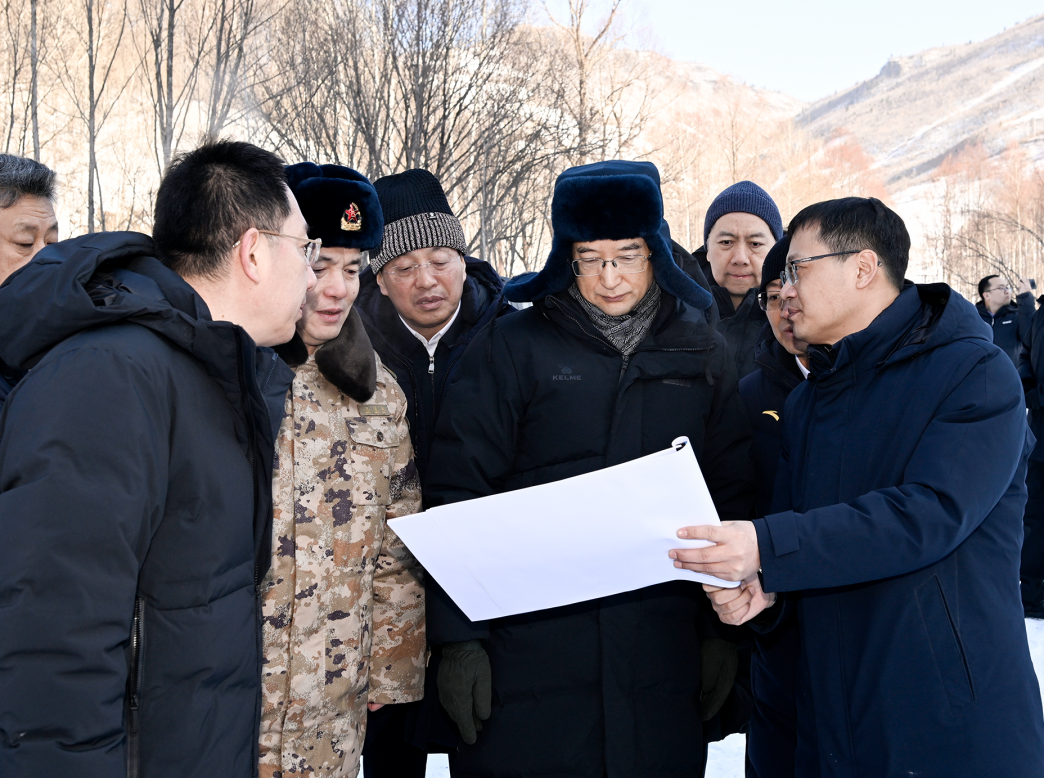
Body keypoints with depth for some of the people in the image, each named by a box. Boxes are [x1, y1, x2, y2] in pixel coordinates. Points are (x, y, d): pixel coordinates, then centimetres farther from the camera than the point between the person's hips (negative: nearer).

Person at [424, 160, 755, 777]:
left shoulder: (703, 355, 7)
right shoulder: (512, 346, -1)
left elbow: (733, 498, 11)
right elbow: (457, 493, -3)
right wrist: (459, 639, -7)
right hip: (525, 654, -2)